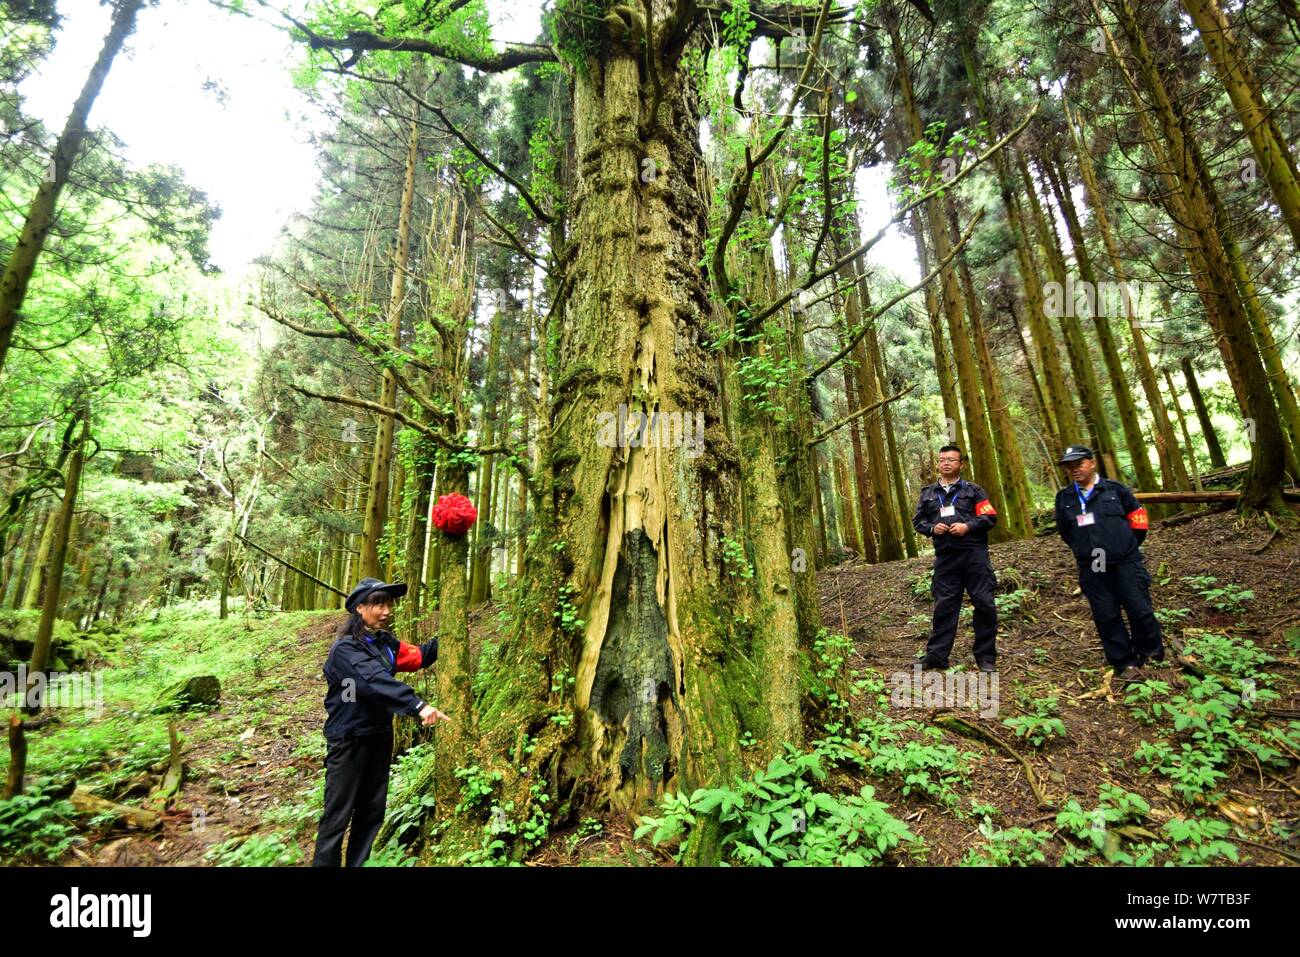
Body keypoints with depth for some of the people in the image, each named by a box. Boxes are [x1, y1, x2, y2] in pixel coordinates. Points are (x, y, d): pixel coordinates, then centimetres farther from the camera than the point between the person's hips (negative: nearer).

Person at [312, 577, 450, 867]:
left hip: (380, 736, 8)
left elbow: (418, 656, 11)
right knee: (338, 815, 4)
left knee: (373, 811, 17)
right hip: (349, 740, -7)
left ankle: (358, 863, 33)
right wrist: (418, 705, -46)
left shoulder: (385, 642, 3)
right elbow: (376, 681, -36)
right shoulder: (345, 649, -22)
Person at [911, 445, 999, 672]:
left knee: (984, 604, 0)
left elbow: (990, 517, 0)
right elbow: (917, 521, 16)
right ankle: (936, 655, 10)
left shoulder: (973, 490, 6)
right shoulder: (928, 493, 13)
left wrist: (967, 526, -15)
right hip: (945, 557, 2)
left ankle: (986, 656, 14)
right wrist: (932, 528, -4)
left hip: (974, 554, -2)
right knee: (944, 606, 4)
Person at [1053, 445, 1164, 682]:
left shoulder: (1114, 489, 0)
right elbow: (1064, 531, 17)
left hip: (1125, 563, -2)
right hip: (1092, 569, 2)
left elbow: (1137, 515, 10)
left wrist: (1130, 544, 11)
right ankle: (1126, 664, 16)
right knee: (1106, 617, 5)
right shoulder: (1064, 498, 5)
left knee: (1141, 611, 2)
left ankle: (1152, 658, 23)